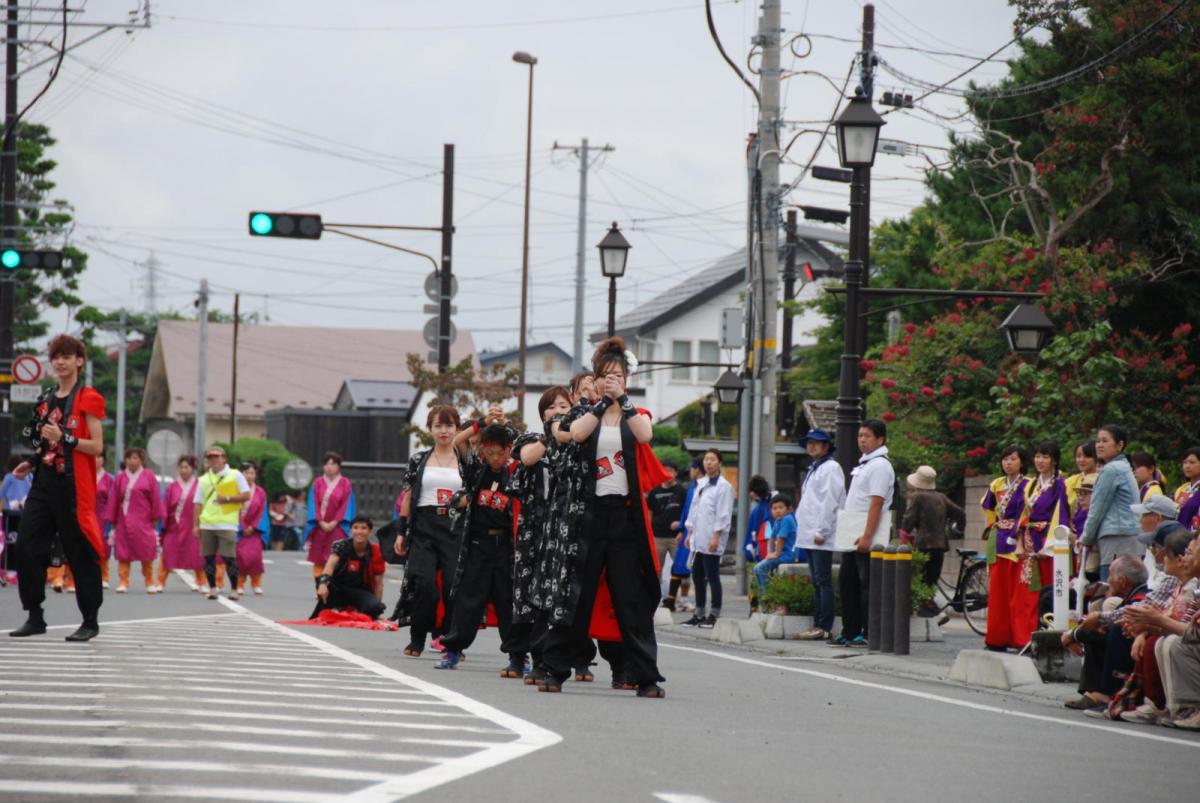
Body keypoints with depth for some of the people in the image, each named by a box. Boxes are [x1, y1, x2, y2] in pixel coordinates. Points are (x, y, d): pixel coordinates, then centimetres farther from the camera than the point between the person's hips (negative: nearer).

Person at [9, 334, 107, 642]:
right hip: (44, 482, 7)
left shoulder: (88, 399, -5)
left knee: (80, 554, -2)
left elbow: (97, 446, -11)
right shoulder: (46, 400, 16)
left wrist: (63, 439, -22)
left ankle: (91, 622, 8)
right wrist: (31, 464, 10)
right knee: (25, 546, -2)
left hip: (74, 486, -7)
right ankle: (35, 617, 7)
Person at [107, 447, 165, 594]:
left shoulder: (148, 476, 4)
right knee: (123, 554, -2)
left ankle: (150, 583, 11)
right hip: (124, 521, 2)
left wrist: (155, 519, 1)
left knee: (146, 554, 1)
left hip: (143, 521, -2)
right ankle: (123, 583, 1)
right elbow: (114, 501, 9)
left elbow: (155, 499, 4)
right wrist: (113, 521, 6)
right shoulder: (120, 478, 8)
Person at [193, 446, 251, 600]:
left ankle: (234, 589, 1)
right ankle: (212, 589, 12)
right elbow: (198, 503, 12)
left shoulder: (235, 475, 4)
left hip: (227, 524, -4)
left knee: (229, 557, -7)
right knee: (209, 557, 4)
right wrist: (195, 525, 4)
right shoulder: (204, 479, 13)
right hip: (207, 524, 4)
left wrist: (228, 498, -11)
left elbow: (246, 496, 0)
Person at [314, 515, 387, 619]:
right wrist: (323, 583, -49)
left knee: (374, 607, -32)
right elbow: (331, 564, -30)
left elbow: (378, 584, -2)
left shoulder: (375, 553, -7)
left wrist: (377, 606, -5)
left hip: (361, 592, 1)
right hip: (339, 589, -1)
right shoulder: (341, 545, -11)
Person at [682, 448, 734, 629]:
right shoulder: (701, 484, 15)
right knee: (697, 575, 11)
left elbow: (724, 514, -12)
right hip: (698, 539, 8)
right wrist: (690, 533, 16)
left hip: (712, 540, -8)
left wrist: (716, 536, -17)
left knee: (712, 576, -4)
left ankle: (714, 615, 2)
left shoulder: (723, 486, -7)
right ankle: (699, 614, 20)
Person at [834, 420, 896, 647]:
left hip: (866, 538, -10)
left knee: (866, 584, -6)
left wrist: (867, 536, -24)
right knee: (847, 582, 11)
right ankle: (849, 632, 17)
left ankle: (868, 634, -4)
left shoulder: (879, 466, -12)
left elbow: (876, 504, -19)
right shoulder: (864, 464, 18)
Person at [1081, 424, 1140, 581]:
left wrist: (1086, 539, 5)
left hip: (1116, 538, -10)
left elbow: (1098, 509, -8)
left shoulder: (1111, 470, -9)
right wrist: (1090, 538, 21)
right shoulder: (1124, 468, 21)